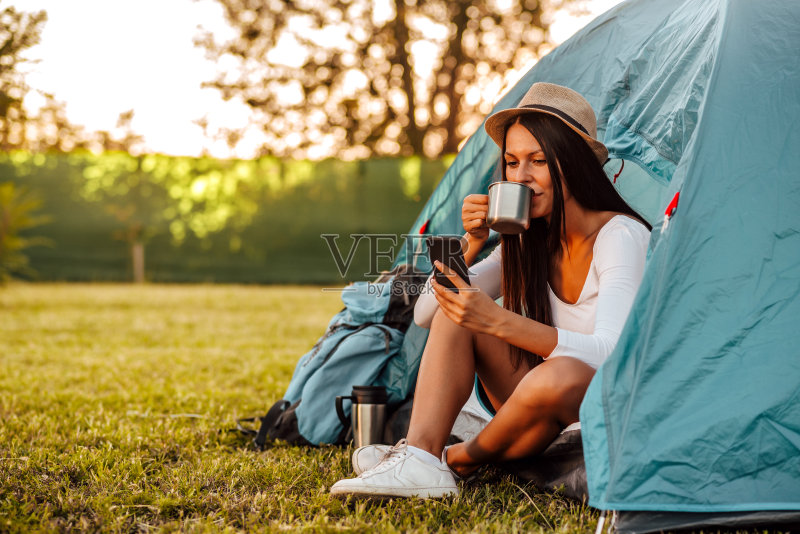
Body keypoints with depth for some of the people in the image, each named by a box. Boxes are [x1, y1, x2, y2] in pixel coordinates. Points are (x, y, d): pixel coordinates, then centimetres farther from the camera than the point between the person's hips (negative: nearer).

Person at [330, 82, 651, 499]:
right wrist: (471, 242, -12)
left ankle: (460, 460, -13)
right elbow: (424, 314, 5)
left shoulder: (621, 236, -17)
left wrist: (499, 321, -38)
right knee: (455, 312, -10)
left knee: (561, 374, -40)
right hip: (551, 423, 6)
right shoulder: (529, 244, 5)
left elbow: (610, 354, -31)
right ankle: (419, 459, -25)